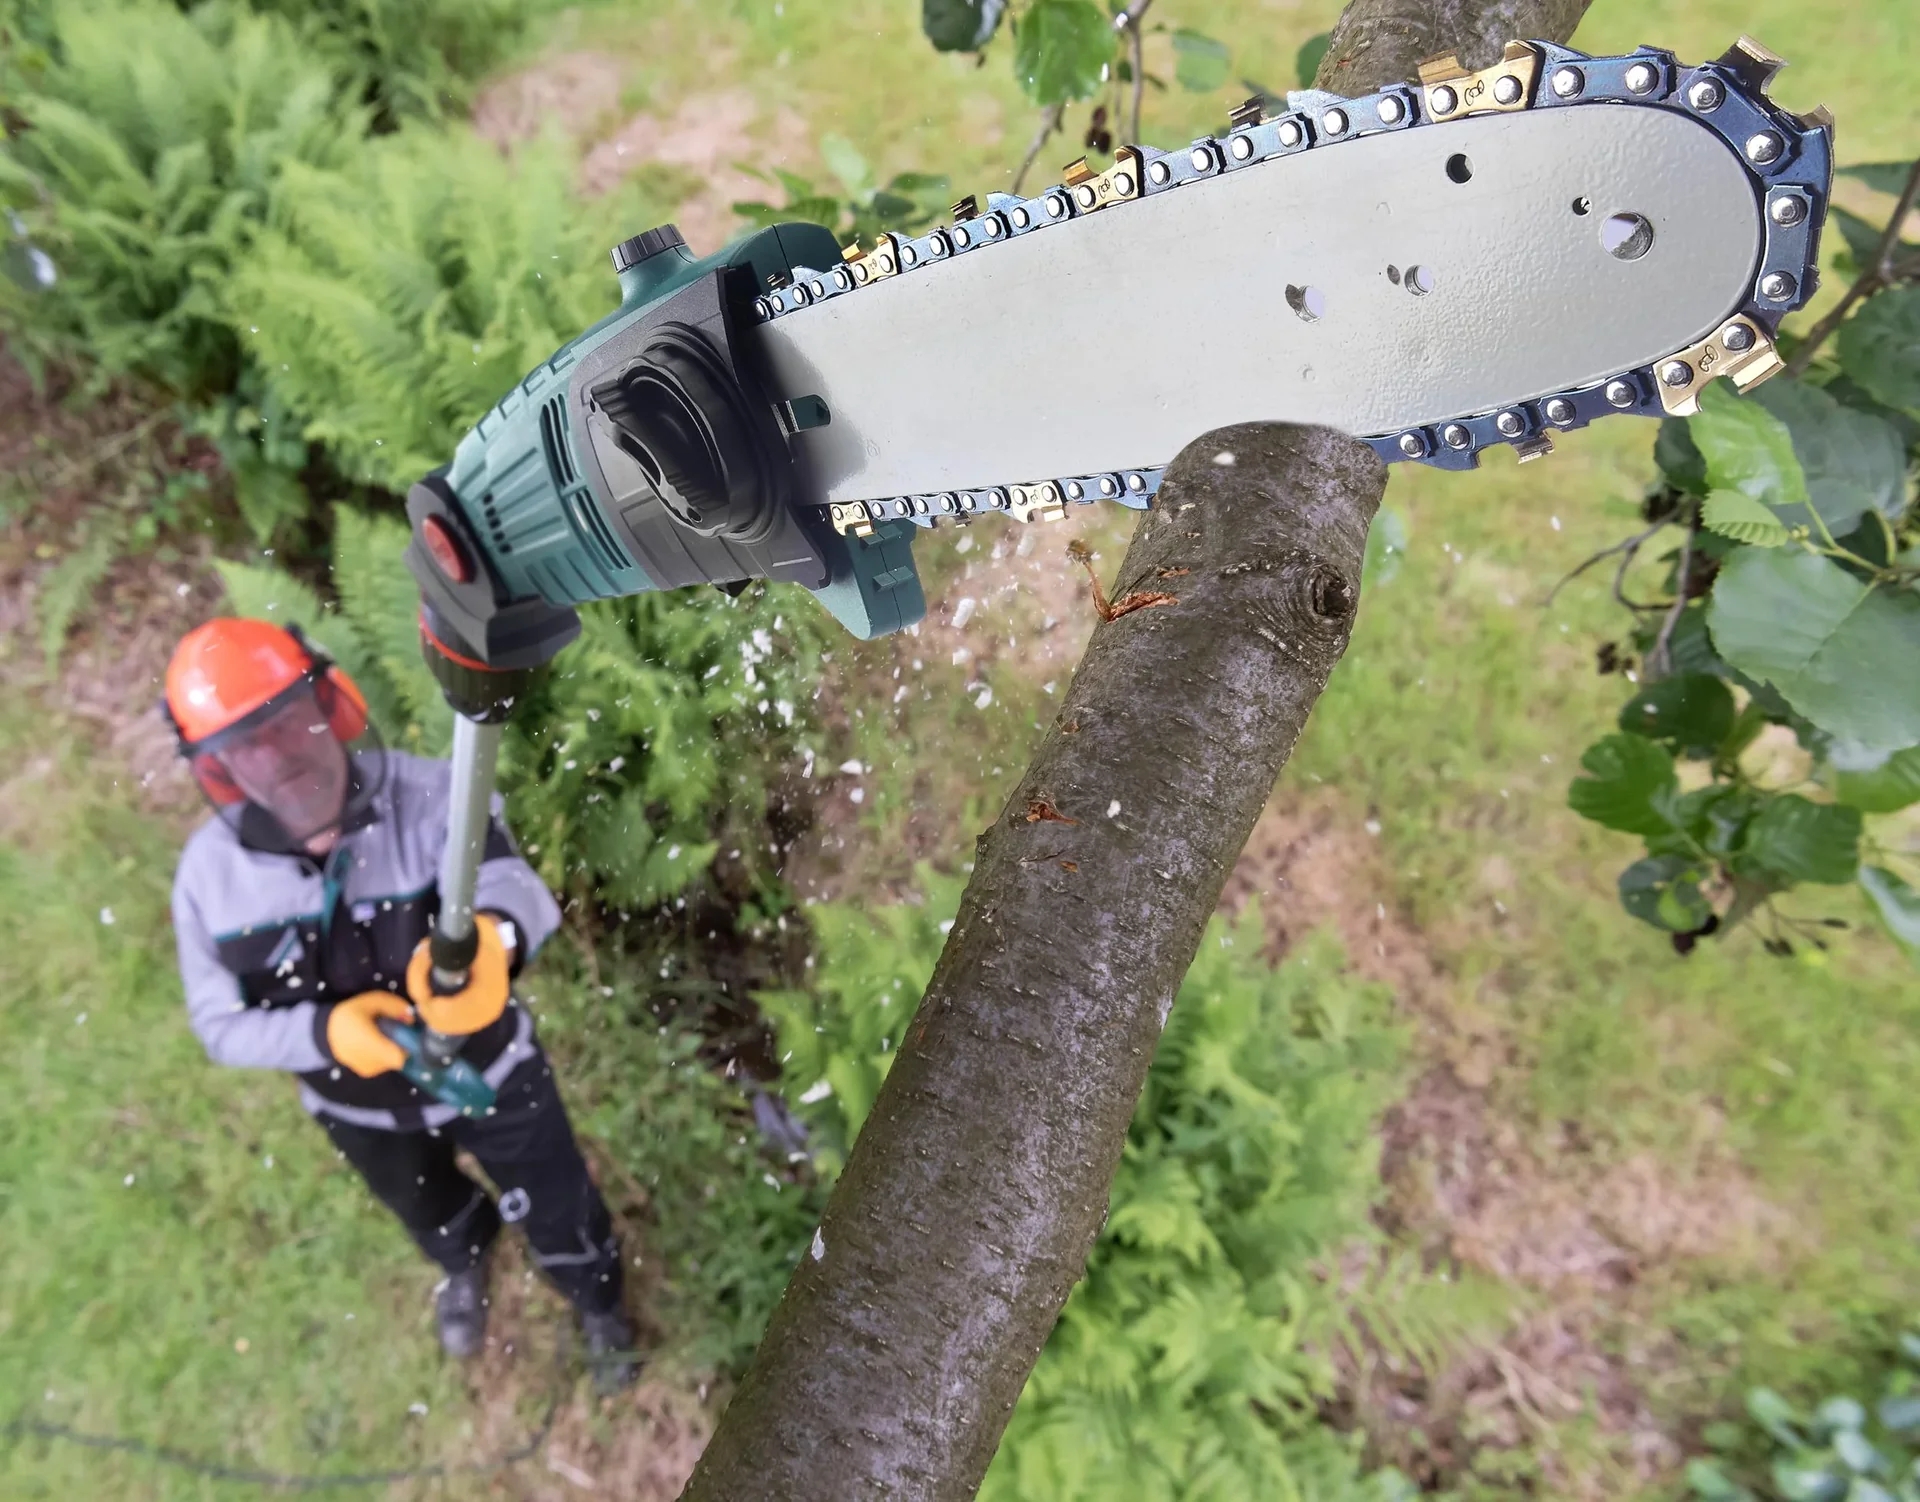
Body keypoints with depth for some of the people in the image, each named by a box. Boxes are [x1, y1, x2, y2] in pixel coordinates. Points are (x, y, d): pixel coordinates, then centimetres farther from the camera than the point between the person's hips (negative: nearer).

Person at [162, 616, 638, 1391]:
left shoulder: (429, 795, -32)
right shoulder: (210, 874, -21)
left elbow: (508, 879, -48)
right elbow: (221, 1025, -14)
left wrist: (493, 935, -73)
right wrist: (324, 1032, -34)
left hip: (490, 1072, -3)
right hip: (362, 1112, 3)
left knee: (559, 1215, 22)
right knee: (433, 1217, 35)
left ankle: (599, 1305, 59)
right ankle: (464, 1264, 75)